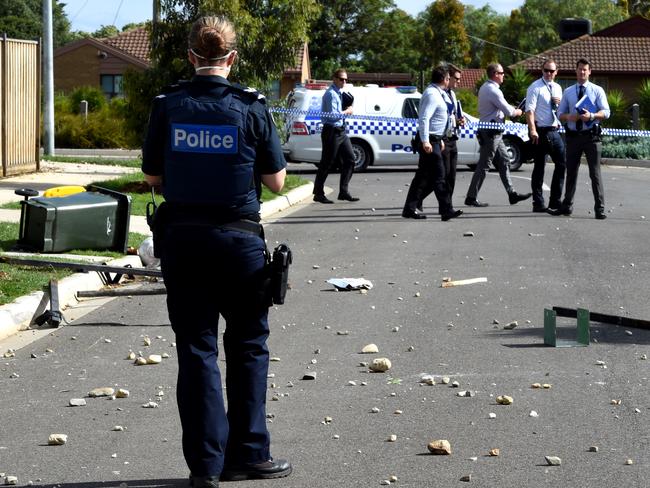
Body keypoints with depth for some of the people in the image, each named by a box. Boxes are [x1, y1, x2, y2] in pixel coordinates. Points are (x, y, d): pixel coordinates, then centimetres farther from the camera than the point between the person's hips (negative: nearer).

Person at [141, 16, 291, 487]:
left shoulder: (167, 107, -3)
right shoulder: (251, 109, -8)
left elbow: (153, 175, 5)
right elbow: (276, 180, -3)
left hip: (181, 237, 2)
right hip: (238, 237, -2)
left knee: (196, 349, 7)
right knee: (248, 346, 13)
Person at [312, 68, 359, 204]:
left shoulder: (339, 93, 14)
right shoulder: (331, 94, -15)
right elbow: (332, 115, -23)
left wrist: (347, 110, 6)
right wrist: (346, 112, -9)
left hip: (340, 131, 9)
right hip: (331, 131, -9)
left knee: (349, 159, 6)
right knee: (326, 163, -3)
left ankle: (344, 191, 9)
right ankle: (318, 194, 5)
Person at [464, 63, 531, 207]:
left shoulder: (485, 87, 13)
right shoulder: (493, 91, -19)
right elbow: (508, 111, -16)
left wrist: (513, 110, 6)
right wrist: (517, 112, 4)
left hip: (493, 132, 11)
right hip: (492, 132, -11)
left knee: (504, 161, 13)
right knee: (483, 166, -6)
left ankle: (512, 194, 17)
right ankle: (471, 198, -3)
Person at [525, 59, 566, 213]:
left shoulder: (557, 88, 16)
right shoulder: (535, 87, -5)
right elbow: (530, 109, -14)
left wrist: (560, 103, 1)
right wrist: (532, 130, -25)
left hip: (554, 131, 7)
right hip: (540, 131, -7)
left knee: (562, 164, 5)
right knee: (539, 167, -1)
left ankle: (555, 201, 14)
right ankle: (538, 203, 4)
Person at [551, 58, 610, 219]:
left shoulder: (597, 91, 4)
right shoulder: (568, 92, 13)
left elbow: (605, 112, -2)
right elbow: (560, 114, 14)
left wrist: (591, 116, -21)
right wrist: (569, 117, -9)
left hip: (591, 136, -3)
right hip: (573, 136, 3)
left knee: (595, 173, -5)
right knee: (571, 172, 11)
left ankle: (600, 208, -2)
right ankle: (567, 206, 22)